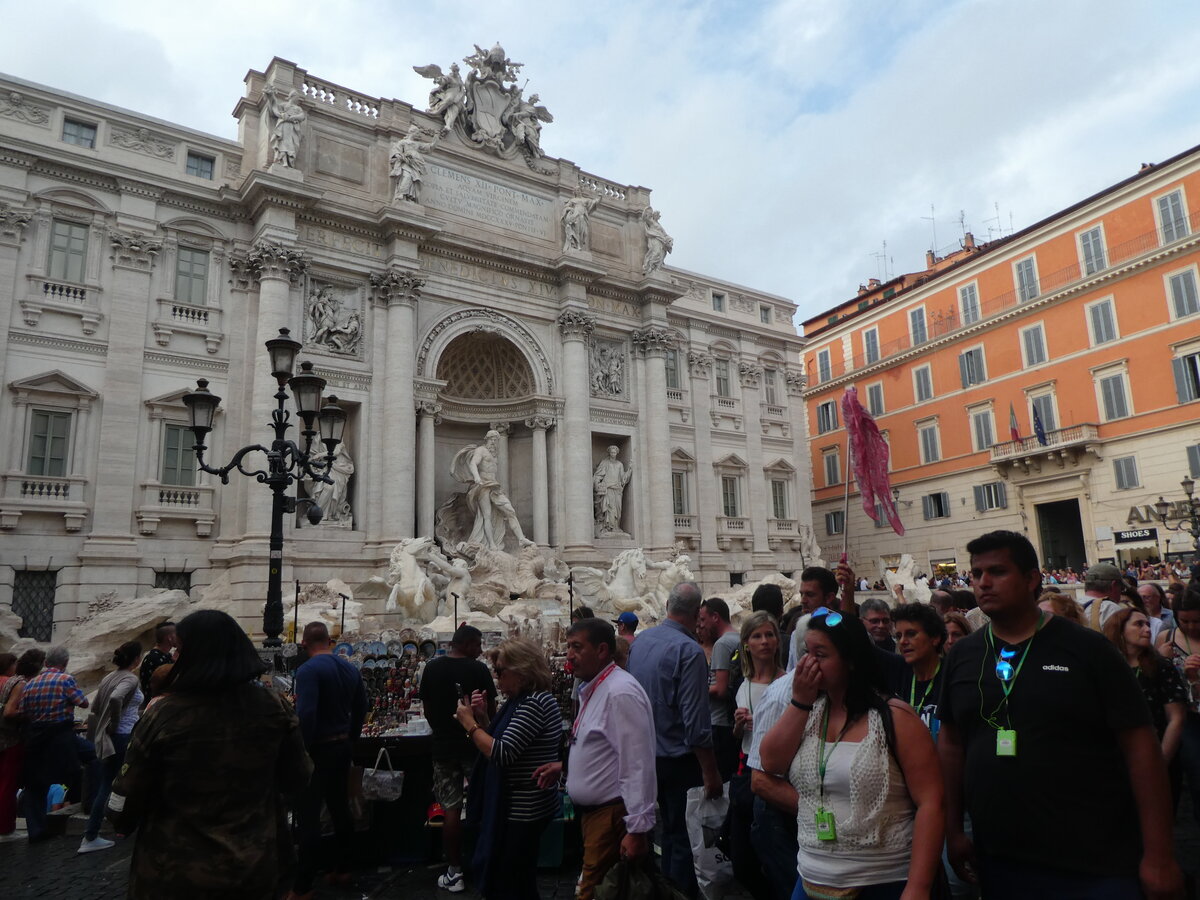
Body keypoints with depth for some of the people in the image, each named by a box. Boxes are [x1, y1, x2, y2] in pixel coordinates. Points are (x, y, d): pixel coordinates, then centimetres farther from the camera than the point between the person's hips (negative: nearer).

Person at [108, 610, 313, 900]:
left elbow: (124, 802, -8)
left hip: (177, 875, -2)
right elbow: (299, 779, 0)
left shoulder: (164, 715, -18)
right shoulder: (274, 706, -11)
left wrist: (124, 825, 14)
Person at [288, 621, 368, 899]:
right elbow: (360, 709, 13)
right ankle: (342, 870, 28)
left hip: (319, 749, -8)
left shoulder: (308, 670, -17)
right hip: (343, 746, 8)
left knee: (308, 817, -1)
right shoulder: (350, 668, 6)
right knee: (340, 808, 17)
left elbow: (306, 715, -26)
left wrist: (302, 751, -17)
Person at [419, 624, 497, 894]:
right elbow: (491, 710, -8)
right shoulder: (478, 669, -11)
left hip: (444, 747, 3)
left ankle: (454, 873, 13)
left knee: (451, 809, 7)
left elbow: (427, 711, 8)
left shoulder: (431, 668, 0)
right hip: (475, 745, -2)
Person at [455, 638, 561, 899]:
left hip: (524, 809, -10)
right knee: (498, 876, 22)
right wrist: (483, 718, -1)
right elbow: (501, 746, 13)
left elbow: (502, 754, -27)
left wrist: (469, 723, -16)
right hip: (516, 806, 10)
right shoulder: (522, 700, 10)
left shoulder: (534, 703, -22)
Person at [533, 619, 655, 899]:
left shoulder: (621, 692, -20)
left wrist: (638, 829, -24)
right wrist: (565, 766, 13)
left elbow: (637, 766, -24)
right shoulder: (593, 689, 12)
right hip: (592, 811, 10)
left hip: (612, 815, -10)